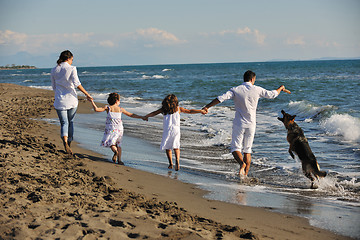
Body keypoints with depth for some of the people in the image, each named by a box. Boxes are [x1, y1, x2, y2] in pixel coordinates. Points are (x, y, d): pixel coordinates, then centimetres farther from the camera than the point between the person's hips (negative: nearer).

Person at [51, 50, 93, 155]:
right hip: (71, 99, -2)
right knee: (71, 122, 16)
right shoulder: (71, 68, -7)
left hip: (60, 101, 2)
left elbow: (54, 87, 13)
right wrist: (87, 94, -11)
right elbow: (77, 83, -17)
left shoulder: (54, 70, 6)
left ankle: (65, 141, -25)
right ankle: (69, 143, 21)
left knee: (64, 123, 1)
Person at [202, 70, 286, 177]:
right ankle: (245, 174, 9)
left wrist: (207, 107, -14)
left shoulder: (236, 90, -7)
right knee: (247, 150, 12)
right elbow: (272, 94, 11)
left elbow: (221, 98, -17)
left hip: (239, 124, -2)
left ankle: (242, 163, -26)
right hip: (251, 124, 2)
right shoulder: (257, 90, -2)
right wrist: (281, 88, 31)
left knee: (235, 148, 3)